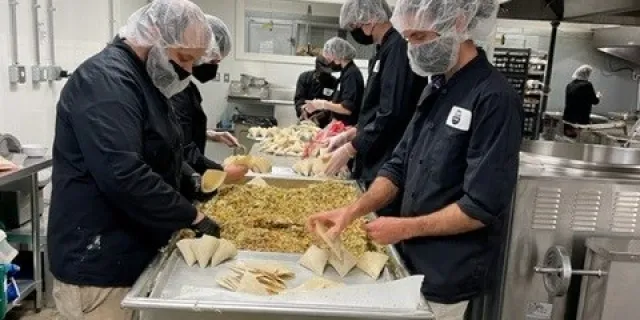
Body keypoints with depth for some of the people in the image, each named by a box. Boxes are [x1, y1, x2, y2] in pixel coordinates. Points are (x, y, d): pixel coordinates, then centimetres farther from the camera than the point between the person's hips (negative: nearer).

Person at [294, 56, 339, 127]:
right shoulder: (305, 77, 4)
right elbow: (298, 99, -3)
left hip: (323, 123, -2)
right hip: (305, 120, 2)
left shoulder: (333, 83, -5)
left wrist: (318, 116, -23)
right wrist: (302, 110, -22)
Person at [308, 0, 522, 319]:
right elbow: (400, 165, 6)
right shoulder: (436, 88, 5)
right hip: (411, 259, 7)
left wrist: (405, 228, -17)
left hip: (447, 277, -7)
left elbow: (483, 207, -22)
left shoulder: (495, 99, -20)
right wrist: (353, 210, -7)